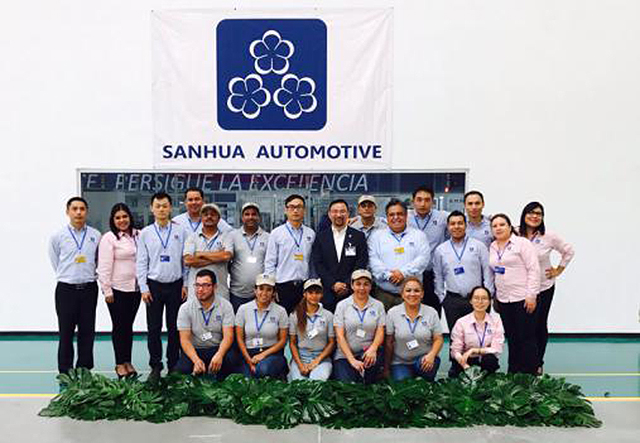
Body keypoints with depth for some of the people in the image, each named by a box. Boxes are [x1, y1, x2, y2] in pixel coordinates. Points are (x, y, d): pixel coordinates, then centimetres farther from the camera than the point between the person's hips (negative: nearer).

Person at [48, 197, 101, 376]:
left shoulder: (96, 236, 2)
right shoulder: (57, 237, -1)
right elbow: (55, 262, 9)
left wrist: (87, 276, 10)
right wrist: (68, 276, 10)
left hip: (89, 289, 2)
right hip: (66, 289, -1)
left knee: (87, 333, 7)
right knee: (66, 334, 3)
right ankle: (65, 374, 12)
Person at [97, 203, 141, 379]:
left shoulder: (138, 235, 8)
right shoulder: (109, 238, -6)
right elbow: (104, 267, -8)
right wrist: (107, 290, -11)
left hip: (135, 288, 4)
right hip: (117, 289, -4)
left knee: (129, 326, 12)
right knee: (119, 326, 3)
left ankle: (128, 362, 20)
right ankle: (120, 364, 13)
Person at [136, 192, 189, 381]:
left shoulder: (180, 231, 2)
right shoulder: (145, 233, 3)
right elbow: (141, 262, 4)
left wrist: (186, 284, 0)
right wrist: (143, 288, -2)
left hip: (175, 285, 0)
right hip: (154, 285, 0)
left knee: (174, 328, 6)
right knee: (153, 328, 4)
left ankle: (173, 366, 17)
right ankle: (155, 367, 15)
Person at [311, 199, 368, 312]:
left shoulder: (359, 236, 8)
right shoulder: (320, 237, 10)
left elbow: (361, 264, 2)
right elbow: (318, 264, 3)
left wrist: (347, 285, -8)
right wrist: (333, 284, -8)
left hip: (351, 291, 0)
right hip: (327, 293, 1)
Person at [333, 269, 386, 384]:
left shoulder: (378, 305, 7)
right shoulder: (342, 305, 3)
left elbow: (380, 332, -1)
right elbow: (340, 336, -4)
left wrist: (372, 349, -23)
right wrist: (352, 360, -16)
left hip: (368, 352, 2)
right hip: (345, 355, -2)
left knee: (376, 353, -31)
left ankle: (368, 386, -10)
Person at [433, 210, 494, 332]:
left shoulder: (479, 246, 4)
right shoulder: (440, 250, 9)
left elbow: (488, 273, 2)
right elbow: (438, 278, 13)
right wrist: (442, 298, 7)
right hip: (452, 301, 1)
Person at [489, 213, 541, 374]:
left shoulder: (522, 243, -5)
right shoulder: (492, 248, 13)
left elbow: (534, 269, -9)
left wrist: (531, 295, -14)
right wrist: (494, 296, 13)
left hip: (523, 299, -6)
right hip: (503, 300, 6)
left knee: (526, 337, -3)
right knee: (512, 338, 11)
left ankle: (530, 373, 5)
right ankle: (513, 372, 18)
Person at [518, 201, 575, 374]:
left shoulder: (549, 237, -6)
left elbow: (569, 251, 7)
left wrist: (559, 270, 3)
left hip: (544, 288, 0)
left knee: (540, 326, 7)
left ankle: (538, 363, 23)